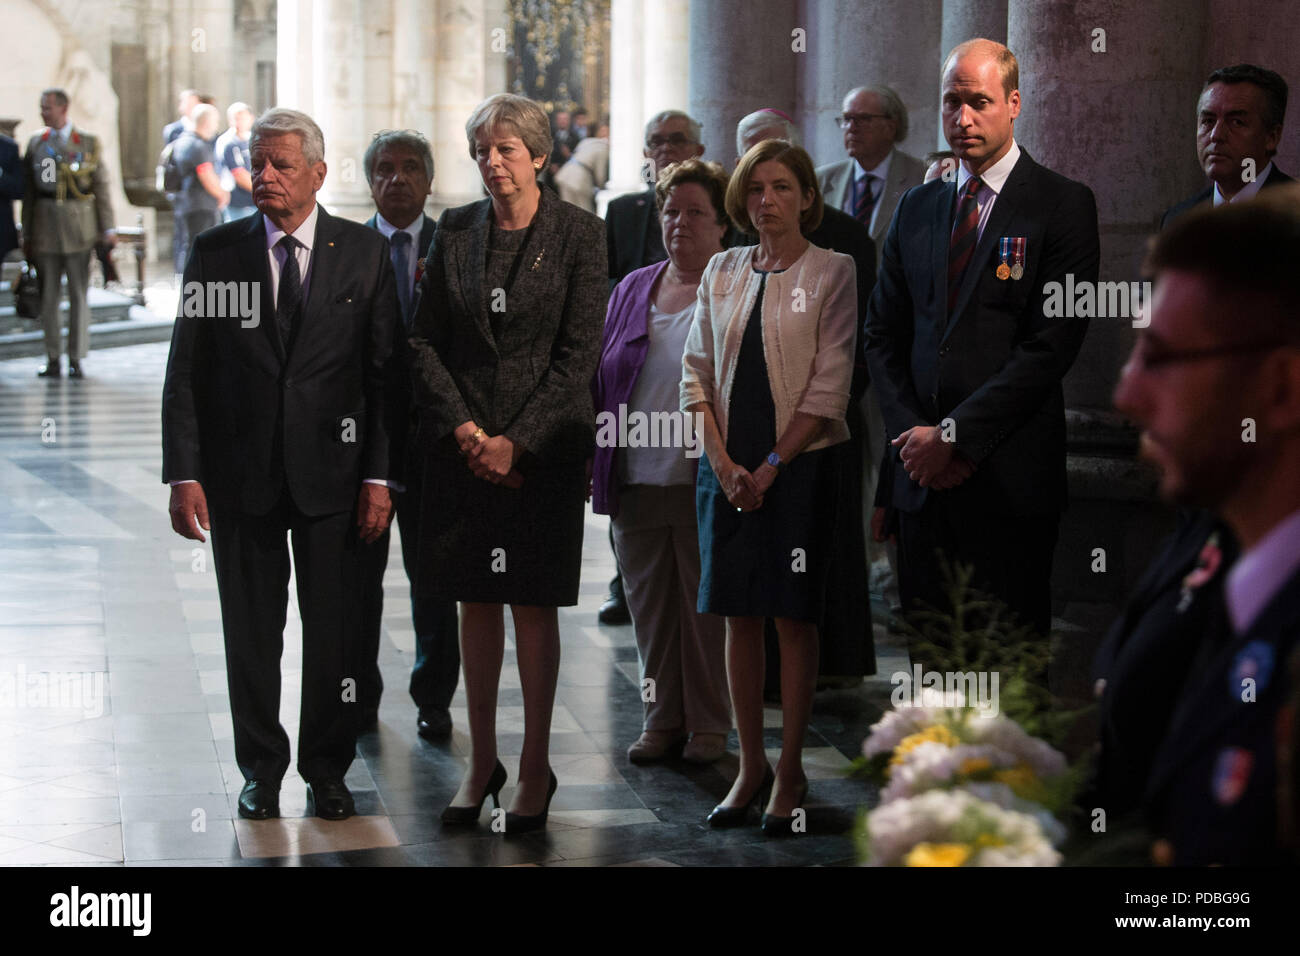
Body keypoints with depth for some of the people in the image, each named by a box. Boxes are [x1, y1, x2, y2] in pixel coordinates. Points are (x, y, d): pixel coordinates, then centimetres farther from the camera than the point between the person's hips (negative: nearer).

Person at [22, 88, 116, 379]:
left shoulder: (89, 142, 4)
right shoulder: (36, 142, 10)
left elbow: (101, 186, 3)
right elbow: (28, 190, 11)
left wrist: (108, 228, -3)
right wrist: (27, 235, 8)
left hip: (79, 222, -2)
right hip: (46, 221, 2)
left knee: (79, 293, 0)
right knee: (48, 294, 4)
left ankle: (76, 359, 5)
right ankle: (53, 359, 10)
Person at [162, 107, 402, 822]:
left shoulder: (365, 253, 0)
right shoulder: (215, 253, 2)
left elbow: (386, 372, 0)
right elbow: (185, 373, 1)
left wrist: (380, 476, -6)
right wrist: (184, 475, -6)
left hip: (333, 470, -1)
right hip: (240, 476, 1)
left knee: (335, 631, 6)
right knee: (250, 633, 9)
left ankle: (327, 770, 21)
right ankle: (261, 769, 24)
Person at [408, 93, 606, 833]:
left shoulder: (578, 233, -4)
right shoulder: (455, 231, 7)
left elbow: (579, 353, -7)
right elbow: (425, 340, 6)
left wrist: (516, 440, -12)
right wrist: (464, 428, -6)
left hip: (543, 445, -3)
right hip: (463, 443, 3)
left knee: (534, 604, 1)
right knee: (476, 602, 6)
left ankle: (536, 767, 10)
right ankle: (481, 762, 16)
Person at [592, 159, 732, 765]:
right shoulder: (632, 289, 14)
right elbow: (601, 378, 15)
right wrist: (590, 462, 9)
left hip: (705, 482, -5)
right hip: (635, 480, 5)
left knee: (706, 602, 2)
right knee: (648, 603, 9)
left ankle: (710, 724, 14)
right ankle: (662, 719, 20)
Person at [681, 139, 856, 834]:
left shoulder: (831, 272, -2)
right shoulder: (722, 272, 9)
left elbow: (829, 385, -7)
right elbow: (696, 372, 7)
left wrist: (773, 464, -12)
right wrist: (723, 460, -5)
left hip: (799, 464, -4)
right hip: (727, 466, 4)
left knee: (794, 617, 0)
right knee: (738, 615, 5)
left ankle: (790, 772, 8)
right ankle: (750, 766, 14)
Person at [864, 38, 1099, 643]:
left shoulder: (1063, 205, -2)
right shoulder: (916, 208, 16)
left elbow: (1052, 343, -10)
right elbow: (882, 336, 14)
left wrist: (955, 434, -13)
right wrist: (913, 434, -2)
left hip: (1009, 477, -5)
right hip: (921, 476, 5)